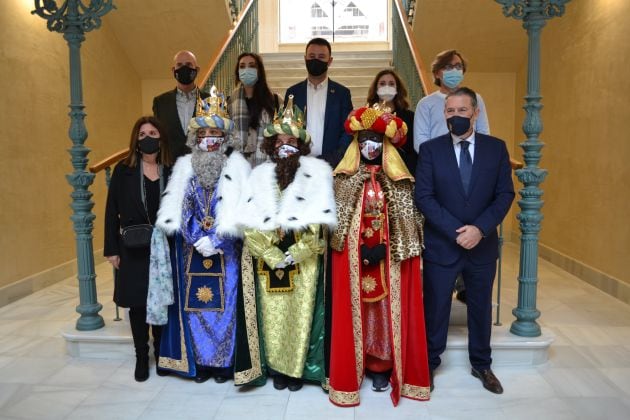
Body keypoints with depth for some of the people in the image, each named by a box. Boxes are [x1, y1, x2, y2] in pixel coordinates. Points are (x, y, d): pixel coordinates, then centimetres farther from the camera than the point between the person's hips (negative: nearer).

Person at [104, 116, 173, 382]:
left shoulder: (172, 171, 1)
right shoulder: (124, 170, 0)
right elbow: (112, 212, 0)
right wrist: (111, 249, -3)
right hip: (133, 250, 0)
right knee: (137, 303, 7)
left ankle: (161, 353, 28)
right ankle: (142, 357, 23)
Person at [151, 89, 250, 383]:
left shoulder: (236, 166, 0)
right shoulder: (185, 166, 8)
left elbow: (239, 211, -8)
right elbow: (178, 210, 3)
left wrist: (215, 241, -13)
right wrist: (199, 240, -8)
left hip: (225, 251, -2)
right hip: (191, 249, 3)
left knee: (223, 303, 1)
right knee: (193, 303, 5)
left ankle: (223, 362, 15)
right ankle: (200, 361, 19)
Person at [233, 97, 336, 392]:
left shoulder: (316, 172, 2)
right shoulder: (260, 175, 9)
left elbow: (319, 221, -6)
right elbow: (251, 222, -1)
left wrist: (295, 253, -12)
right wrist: (273, 256, -11)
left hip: (304, 260, -2)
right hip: (267, 260, 2)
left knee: (300, 314, 3)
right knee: (272, 316, 7)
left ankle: (297, 368, 18)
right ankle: (277, 367, 22)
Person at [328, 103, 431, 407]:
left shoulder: (397, 179, 3)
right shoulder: (345, 177, 3)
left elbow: (403, 219, -1)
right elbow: (339, 217, -1)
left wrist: (381, 247, -12)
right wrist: (362, 247, -11)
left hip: (389, 253, 0)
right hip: (353, 253, 0)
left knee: (388, 308, 4)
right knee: (354, 308, 4)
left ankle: (382, 366, 18)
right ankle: (355, 367, 18)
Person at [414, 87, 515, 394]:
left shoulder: (496, 148, 2)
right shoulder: (430, 149, -2)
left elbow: (505, 194, -2)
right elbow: (424, 196, -9)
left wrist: (480, 228, -16)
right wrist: (456, 231, -17)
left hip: (483, 244, 2)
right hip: (441, 245, -2)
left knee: (481, 307, 16)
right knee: (435, 308, 9)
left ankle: (481, 364, 36)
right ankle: (429, 363, 27)